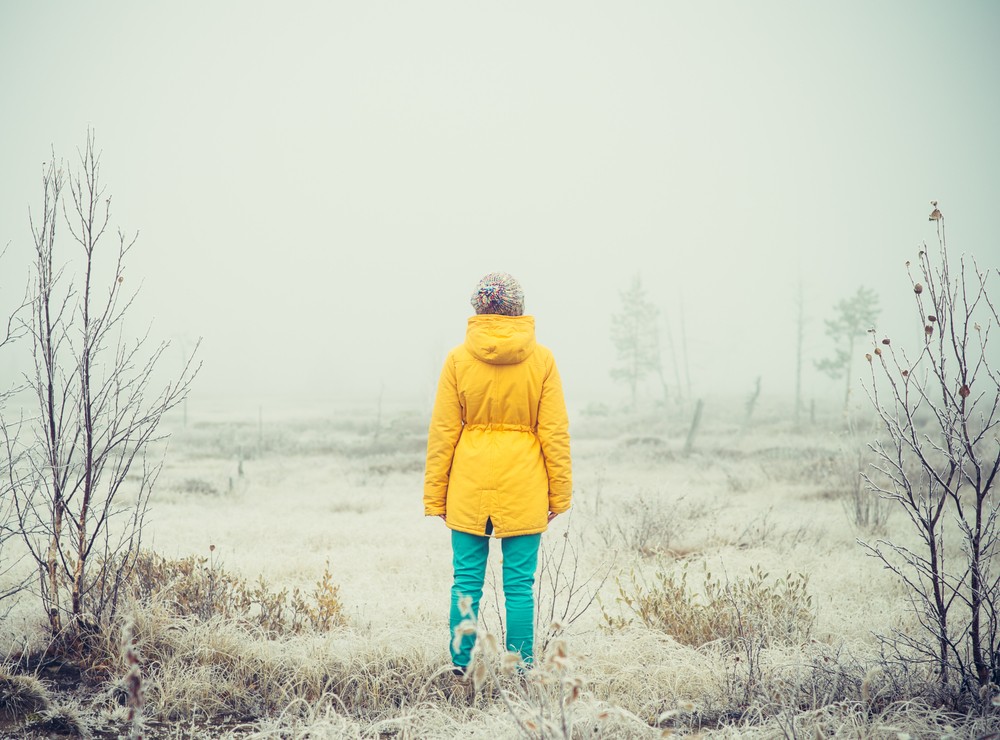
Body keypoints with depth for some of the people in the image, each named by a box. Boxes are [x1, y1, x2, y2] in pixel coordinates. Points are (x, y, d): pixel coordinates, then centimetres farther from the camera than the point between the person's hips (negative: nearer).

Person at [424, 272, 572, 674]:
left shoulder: (458, 358, -2)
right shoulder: (541, 359, -3)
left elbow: (443, 432, 0)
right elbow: (554, 432, -1)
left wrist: (435, 495, 7)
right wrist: (559, 493, 8)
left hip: (469, 485, 1)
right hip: (523, 486, 0)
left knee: (466, 581, 8)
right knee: (519, 585, 4)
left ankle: (462, 668, 11)